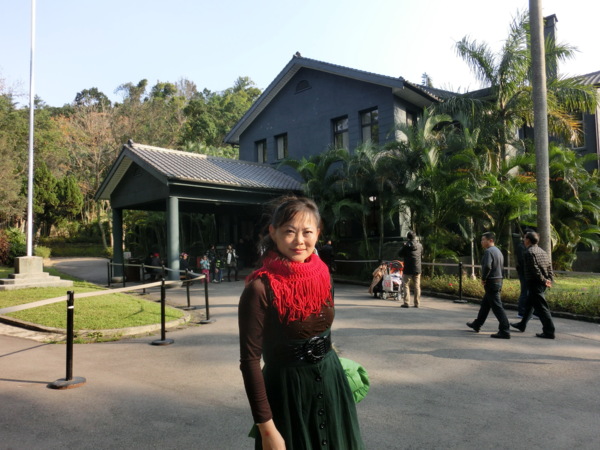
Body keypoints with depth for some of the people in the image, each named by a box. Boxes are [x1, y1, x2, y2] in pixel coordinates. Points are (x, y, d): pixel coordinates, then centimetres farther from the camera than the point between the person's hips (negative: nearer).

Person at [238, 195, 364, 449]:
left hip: (330, 384, 6)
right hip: (287, 392, -6)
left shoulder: (322, 274, -4)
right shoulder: (260, 288, -22)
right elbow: (250, 360, -19)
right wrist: (267, 428, -19)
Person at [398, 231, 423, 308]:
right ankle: (417, 303, 12)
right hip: (417, 269, 4)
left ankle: (406, 302, -3)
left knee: (405, 285, 4)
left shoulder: (406, 245, -11)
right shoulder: (419, 245, 3)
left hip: (408, 269, -4)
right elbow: (422, 255, 16)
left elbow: (400, 254, -1)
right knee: (417, 286, 10)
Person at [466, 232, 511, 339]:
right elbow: (501, 267, 20)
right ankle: (477, 325, 33)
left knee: (497, 307, -7)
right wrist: (500, 285, 20)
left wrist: (483, 278, -17)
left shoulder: (488, 251, -17)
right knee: (485, 304, 20)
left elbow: (487, 266, -32)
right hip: (498, 281, 10)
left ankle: (505, 331, -6)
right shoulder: (498, 251, 15)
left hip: (491, 283, -10)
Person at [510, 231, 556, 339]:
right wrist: (549, 279, 4)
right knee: (529, 304, 22)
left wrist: (543, 280, -14)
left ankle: (549, 332, -5)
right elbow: (550, 266, 10)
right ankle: (522, 325, 34)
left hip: (535, 284, -10)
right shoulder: (542, 251, 14)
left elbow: (535, 269, -21)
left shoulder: (529, 252, -14)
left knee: (541, 307, -7)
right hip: (542, 284, 10)